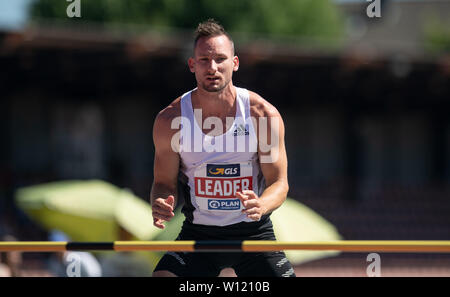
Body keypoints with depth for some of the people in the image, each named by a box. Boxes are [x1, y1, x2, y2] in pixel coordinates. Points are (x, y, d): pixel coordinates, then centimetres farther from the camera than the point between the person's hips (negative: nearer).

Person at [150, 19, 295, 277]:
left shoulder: (264, 115, -9)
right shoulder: (170, 119, -7)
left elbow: (279, 181, -6)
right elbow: (164, 182, 2)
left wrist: (261, 206, -29)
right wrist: (161, 205, -22)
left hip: (253, 231, 0)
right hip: (198, 233, 0)